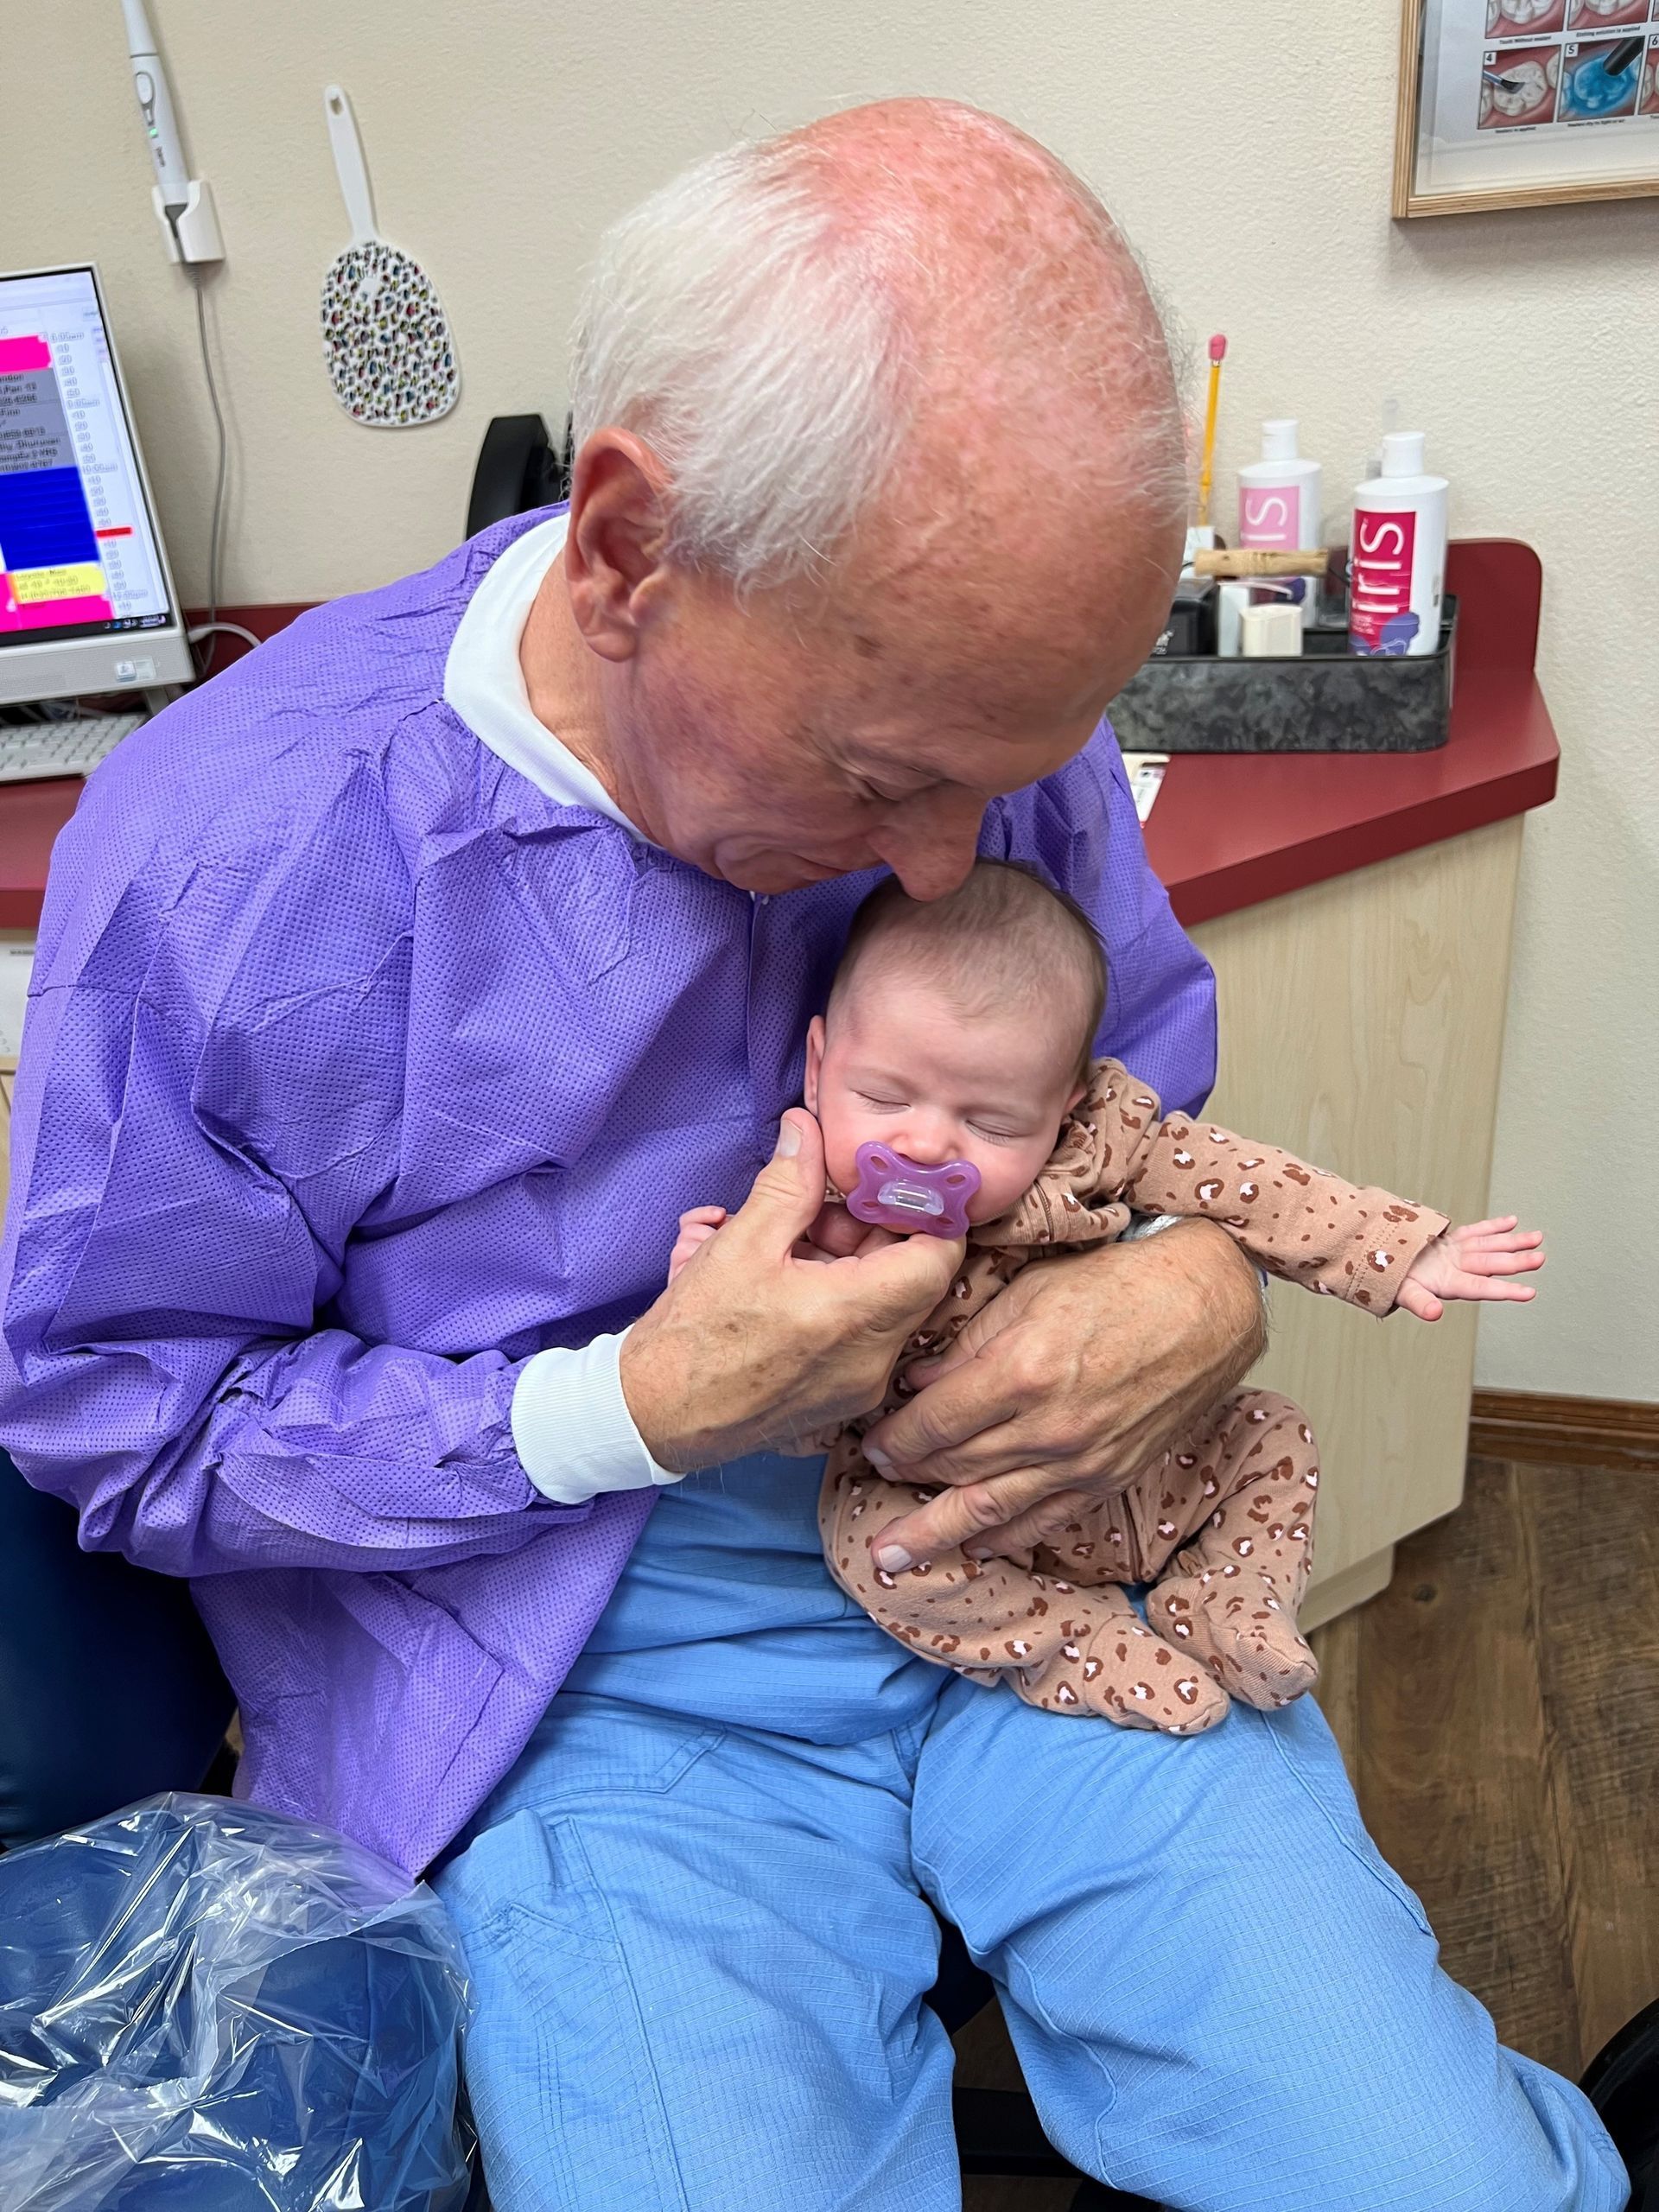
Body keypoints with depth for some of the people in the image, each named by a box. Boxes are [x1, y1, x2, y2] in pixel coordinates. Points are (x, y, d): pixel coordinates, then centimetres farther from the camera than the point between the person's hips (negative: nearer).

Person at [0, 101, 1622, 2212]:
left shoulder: (960, 700, -6)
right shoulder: (225, 851, -18)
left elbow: (1164, 1075, 10)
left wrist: (1213, 1287, -14)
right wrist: (636, 1412, -20)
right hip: (586, 1678, -1)